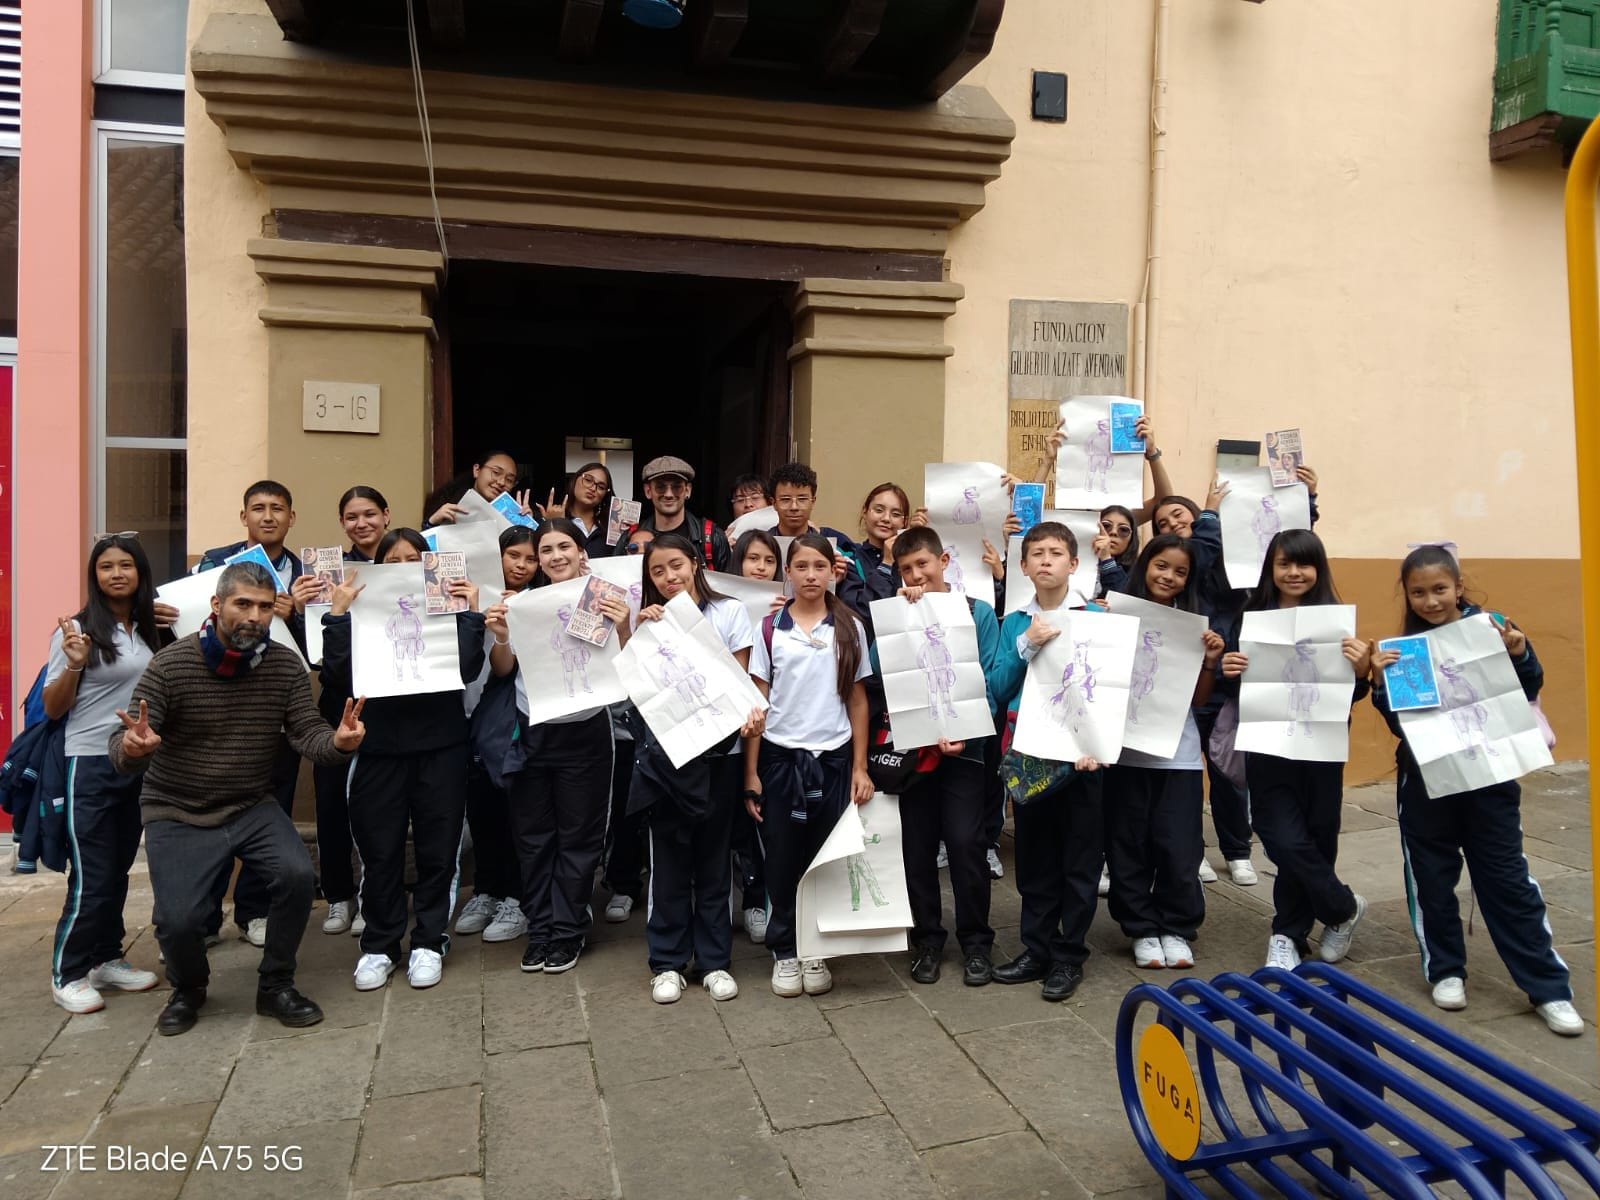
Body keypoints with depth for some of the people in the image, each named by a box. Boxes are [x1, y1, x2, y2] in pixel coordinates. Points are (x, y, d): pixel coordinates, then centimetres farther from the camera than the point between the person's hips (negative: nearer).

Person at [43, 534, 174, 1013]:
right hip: (90, 765, -5)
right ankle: (67, 975, 13)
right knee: (91, 878, -1)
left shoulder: (149, 629, 5)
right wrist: (74, 665, -26)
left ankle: (107, 959, 27)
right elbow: (52, 709, -9)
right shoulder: (78, 629, -11)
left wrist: (168, 634, 6)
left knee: (119, 871, 15)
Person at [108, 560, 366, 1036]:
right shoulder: (171, 665, -13)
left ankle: (276, 986, 3)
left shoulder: (285, 666, -6)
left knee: (297, 874, -23)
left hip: (253, 807, 2)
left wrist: (337, 741, -36)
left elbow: (307, 733, -12)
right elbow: (122, 747, -14)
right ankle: (187, 988, 21)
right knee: (178, 919, -17)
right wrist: (132, 748, -40)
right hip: (177, 812, -1)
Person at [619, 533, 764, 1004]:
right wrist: (627, 628, -10)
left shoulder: (729, 612, 2)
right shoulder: (647, 620, 9)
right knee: (669, 857, 6)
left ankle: (714, 960, 20)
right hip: (664, 750, 1)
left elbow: (741, 679, 1)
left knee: (714, 856, 8)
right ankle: (667, 962, 18)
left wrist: (751, 713, -18)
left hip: (718, 749, -1)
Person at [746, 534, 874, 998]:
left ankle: (816, 951, 23)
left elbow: (857, 699, 6)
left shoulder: (850, 628, 3)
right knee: (782, 859, 6)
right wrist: (750, 772, -3)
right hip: (780, 756, -1)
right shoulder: (770, 628, 0)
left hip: (833, 757, 1)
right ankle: (784, 951, 22)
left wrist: (860, 767, 1)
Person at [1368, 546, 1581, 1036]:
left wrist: (1520, 655, -18)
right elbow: (1398, 720, -1)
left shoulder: (1491, 629, -6)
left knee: (1508, 880, 5)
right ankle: (1445, 970, 25)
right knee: (1431, 878, 9)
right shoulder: (1402, 647, -2)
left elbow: (1526, 694, -1)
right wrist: (1381, 684, -18)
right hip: (1424, 779, 1)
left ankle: (1549, 988, 15)